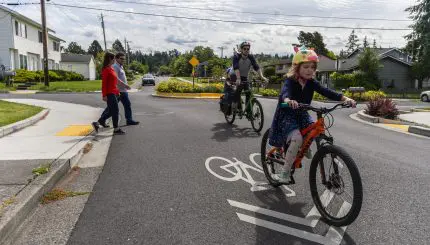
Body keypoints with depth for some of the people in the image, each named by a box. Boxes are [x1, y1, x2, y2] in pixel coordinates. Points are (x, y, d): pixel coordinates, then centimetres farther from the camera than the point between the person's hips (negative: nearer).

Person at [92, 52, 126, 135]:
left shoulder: (111, 69, 15)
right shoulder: (106, 69, -12)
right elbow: (104, 83, -16)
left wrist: (117, 91, 21)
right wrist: (104, 95, -18)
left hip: (114, 93, 10)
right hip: (110, 94, -9)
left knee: (111, 111, 14)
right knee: (115, 110, -3)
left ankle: (97, 123, 22)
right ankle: (116, 129, 6)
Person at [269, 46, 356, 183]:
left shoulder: (311, 83, -2)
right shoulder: (290, 81, -17)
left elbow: (326, 92, -14)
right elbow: (285, 92, -39)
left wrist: (345, 98, -30)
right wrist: (288, 100, -63)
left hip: (302, 115, 6)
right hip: (287, 116, -6)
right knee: (297, 138, -28)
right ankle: (285, 173, -19)